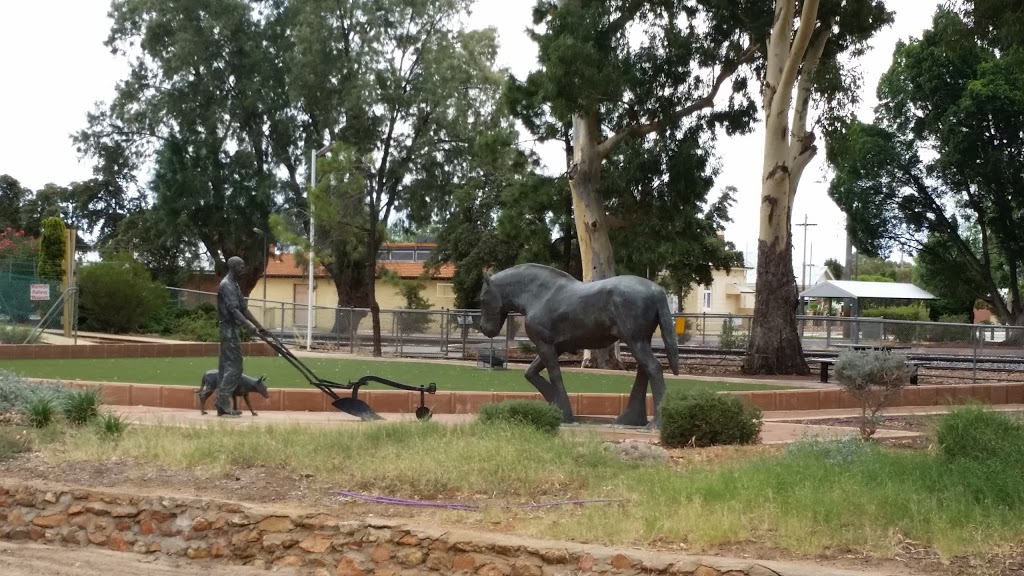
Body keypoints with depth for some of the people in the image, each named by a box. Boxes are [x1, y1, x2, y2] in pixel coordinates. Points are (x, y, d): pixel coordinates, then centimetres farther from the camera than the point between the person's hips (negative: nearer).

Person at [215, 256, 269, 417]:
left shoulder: (234, 285, 18)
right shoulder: (226, 285, -14)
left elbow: (243, 308, 22)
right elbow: (233, 310, -25)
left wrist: (259, 325, 20)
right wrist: (249, 325, -35)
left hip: (232, 330, 10)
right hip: (230, 329, -10)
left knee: (227, 366, 8)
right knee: (234, 367, -10)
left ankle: (222, 404, 8)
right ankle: (223, 403, -10)